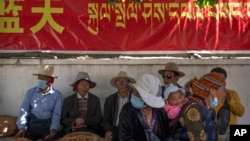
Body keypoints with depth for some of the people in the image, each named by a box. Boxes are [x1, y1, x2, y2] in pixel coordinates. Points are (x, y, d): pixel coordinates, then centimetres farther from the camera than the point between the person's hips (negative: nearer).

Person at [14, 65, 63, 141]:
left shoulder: (57, 94, 2)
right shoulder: (31, 92, 7)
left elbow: (56, 114, -5)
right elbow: (24, 110, -1)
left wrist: (53, 129, -22)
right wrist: (22, 127, -15)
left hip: (48, 125, -2)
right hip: (32, 124, 2)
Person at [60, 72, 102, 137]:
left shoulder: (95, 99, 10)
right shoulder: (68, 100, 8)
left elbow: (99, 118, 4)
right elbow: (63, 119, 6)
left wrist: (84, 120, -11)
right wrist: (75, 122, -13)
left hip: (91, 132, 0)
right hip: (71, 132, 0)